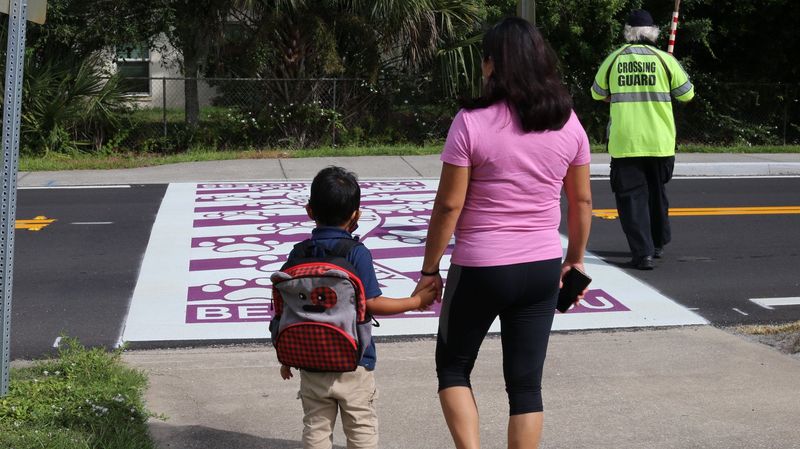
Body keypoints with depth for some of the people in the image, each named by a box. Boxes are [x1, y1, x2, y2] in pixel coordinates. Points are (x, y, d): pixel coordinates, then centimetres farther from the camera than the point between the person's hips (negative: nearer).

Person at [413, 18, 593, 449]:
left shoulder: (471, 122, -13)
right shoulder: (568, 123, 1)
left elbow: (449, 205, -12)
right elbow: (582, 201, 8)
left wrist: (430, 269, -3)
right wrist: (575, 259, 21)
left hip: (480, 268, -4)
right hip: (542, 268, 4)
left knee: (453, 366, 17)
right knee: (526, 384, 11)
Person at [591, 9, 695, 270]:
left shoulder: (613, 60, 0)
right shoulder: (664, 59, -3)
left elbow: (597, 94, 15)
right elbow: (687, 94, 5)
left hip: (624, 143, -1)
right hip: (659, 141, 1)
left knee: (631, 196, 2)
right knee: (657, 192, 21)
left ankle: (643, 253, -9)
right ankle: (658, 243, 34)